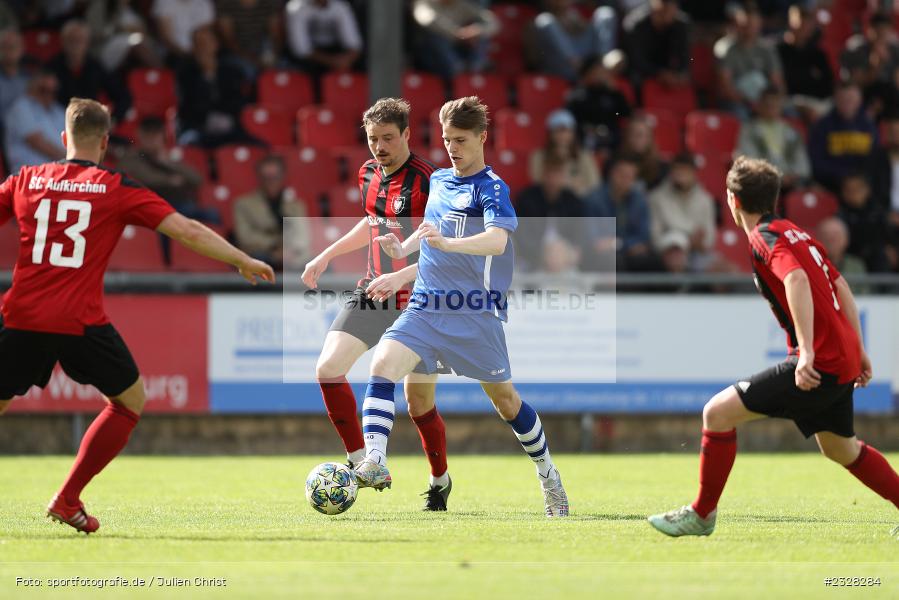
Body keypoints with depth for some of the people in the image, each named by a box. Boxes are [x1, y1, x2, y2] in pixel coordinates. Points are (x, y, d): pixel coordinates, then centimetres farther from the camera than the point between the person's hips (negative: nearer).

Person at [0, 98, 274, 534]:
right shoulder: (118, 190, 2)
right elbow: (186, 231, 0)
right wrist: (244, 262, 11)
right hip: (81, 322, -2)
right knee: (131, 401, 18)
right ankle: (67, 500, 13)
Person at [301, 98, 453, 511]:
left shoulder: (427, 182, -18)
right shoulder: (368, 174, 6)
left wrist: (401, 276, -34)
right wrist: (326, 256, 24)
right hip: (373, 293, 6)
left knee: (419, 403, 1)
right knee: (328, 368, -12)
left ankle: (440, 480, 27)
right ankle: (360, 461, 0)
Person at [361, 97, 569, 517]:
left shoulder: (491, 188, -9)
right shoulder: (439, 180, 12)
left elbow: (497, 240, -28)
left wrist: (446, 243, -43)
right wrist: (403, 248, 12)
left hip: (475, 313, -5)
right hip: (424, 308, 5)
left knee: (504, 399, 6)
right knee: (382, 365, -21)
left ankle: (549, 477, 27)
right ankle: (374, 462, -29)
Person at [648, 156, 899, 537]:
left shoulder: (766, 237, -11)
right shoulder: (797, 234, 17)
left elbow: (797, 279, -29)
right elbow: (841, 286, 21)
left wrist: (807, 351, -36)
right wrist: (858, 351, 25)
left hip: (820, 363, -9)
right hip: (843, 357, 9)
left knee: (718, 413, -8)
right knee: (841, 449, 28)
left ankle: (701, 515, 1)